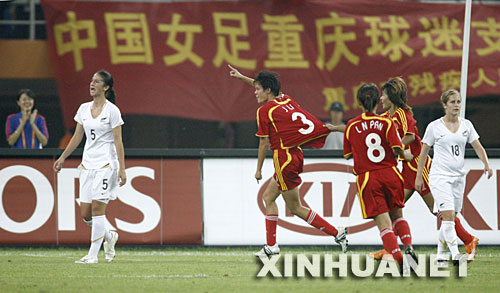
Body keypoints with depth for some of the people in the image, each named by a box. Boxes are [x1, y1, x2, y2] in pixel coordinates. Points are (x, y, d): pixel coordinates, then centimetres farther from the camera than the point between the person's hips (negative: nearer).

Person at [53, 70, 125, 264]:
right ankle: (109, 237, 29)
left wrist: (122, 168, -12)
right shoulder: (84, 109, 10)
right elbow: (77, 137, 18)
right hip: (87, 164, 6)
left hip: (106, 164, -6)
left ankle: (92, 255, -6)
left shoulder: (112, 110, -6)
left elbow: (118, 141, -8)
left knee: (97, 209, -10)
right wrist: (62, 158, 16)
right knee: (85, 214, 3)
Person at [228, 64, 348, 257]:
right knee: (268, 196, 15)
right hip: (295, 153, 9)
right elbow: (266, 87, 30)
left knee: (295, 208, 0)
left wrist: (258, 169, 1)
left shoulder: (264, 111, -12)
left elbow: (264, 143, -10)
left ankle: (336, 233, -2)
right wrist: (242, 77, 38)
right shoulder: (286, 100, 9)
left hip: (284, 158, -9)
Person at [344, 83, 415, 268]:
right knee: (397, 215, 22)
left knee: (384, 223, -5)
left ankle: (399, 258, -21)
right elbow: (397, 147, -9)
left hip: (367, 178, -1)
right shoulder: (386, 122, -2)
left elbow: (348, 155, 10)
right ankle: (408, 247, 1)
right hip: (390, 174, 1)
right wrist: (405, 156, 12)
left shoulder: (351, 126, 2)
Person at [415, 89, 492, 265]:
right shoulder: (434, 127, -3)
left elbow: (478, 147, 5)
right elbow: (423, 153, 3)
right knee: (448, 216, -17)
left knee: (449, 219, 6)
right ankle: (455, 254, -22)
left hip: (458, 177, 5)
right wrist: (419, 177, 2)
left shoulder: (466, 125, 8)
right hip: (439, 177, -5)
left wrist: (486, 164, -13)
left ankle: (440, 254, 17)